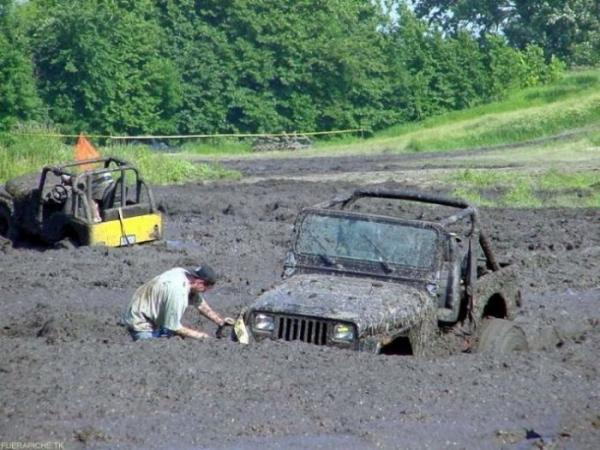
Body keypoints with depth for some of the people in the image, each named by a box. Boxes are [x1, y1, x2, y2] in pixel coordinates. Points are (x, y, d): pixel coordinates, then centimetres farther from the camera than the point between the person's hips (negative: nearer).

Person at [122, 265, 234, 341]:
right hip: (141, 324, -10)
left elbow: (200, 303, 11)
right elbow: (173, 327, -26)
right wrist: (198, 335, -16)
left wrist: (220, 321, 7)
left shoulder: (185, 274, -6)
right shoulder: (177, 291, -34)